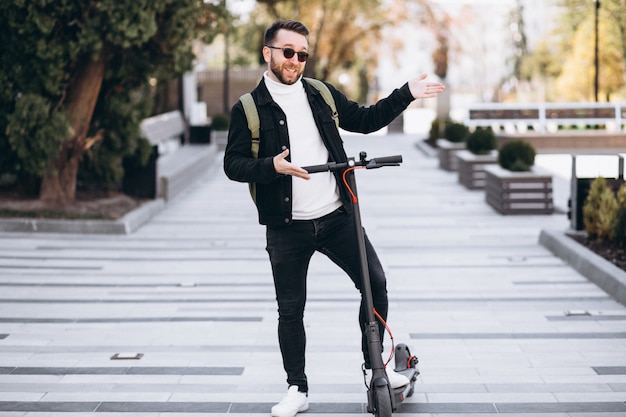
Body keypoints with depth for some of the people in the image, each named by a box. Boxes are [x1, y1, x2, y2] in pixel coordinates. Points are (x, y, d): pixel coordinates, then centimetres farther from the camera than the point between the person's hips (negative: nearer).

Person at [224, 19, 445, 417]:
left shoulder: (322, 95, 7)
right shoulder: (248, 108, -3)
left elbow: (365, 120, 18)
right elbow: (233, 164, -7)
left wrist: (406, 94, 9)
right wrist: (272, 166, -25)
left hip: (336, 217, 3)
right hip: (287, 227, -3)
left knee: (376, 283, 2)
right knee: (291, 309, 5)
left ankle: (376, 365, 21)